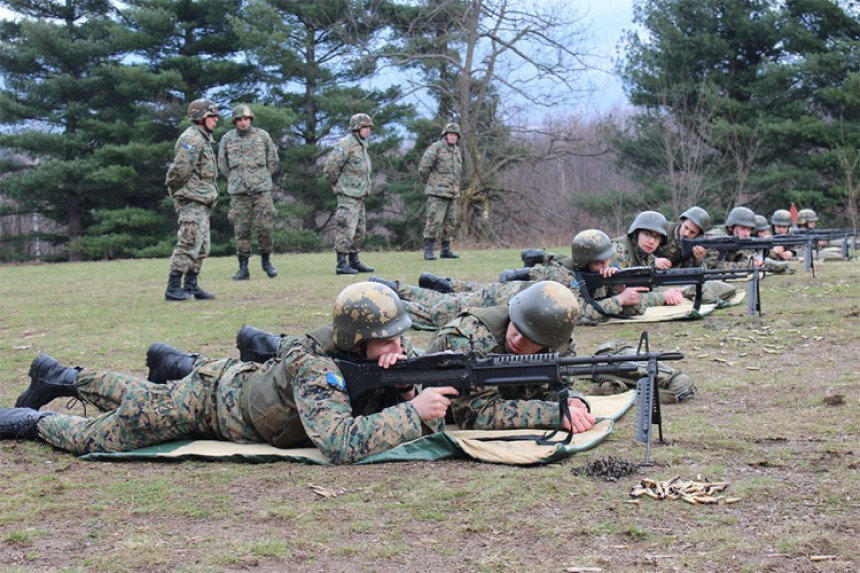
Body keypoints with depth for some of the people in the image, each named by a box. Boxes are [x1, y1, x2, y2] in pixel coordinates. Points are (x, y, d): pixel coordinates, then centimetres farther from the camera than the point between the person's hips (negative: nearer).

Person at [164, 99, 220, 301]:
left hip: (201, 202, 10)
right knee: (188, 244, -11)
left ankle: (191, 286, 15)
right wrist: (175, 189, -10)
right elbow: (181, 168, -22)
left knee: (201, 247, 11)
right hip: (192, 200, -10)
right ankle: (173, 288, -10)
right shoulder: (192, 138, -14)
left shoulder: (202, 139, 19)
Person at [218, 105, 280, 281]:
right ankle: (243, 268, 3)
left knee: (264, 226, -5)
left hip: (262, 189, 0)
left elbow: (273, 160, 12)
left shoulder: (262, 136, 3)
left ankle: (266, 260, 14)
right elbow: (222, 164, 15)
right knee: (241, 229, 0)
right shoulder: (227, 139, 5)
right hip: (238, 192, 1)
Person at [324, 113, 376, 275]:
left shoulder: (362, 146, 15)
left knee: (360, 231, 13)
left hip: (359, 195, 10)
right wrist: (336, 184, -6)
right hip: (348, 195, -10)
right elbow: (330, 167, -18)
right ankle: (341, 264, -8)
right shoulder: (346, 144, -14)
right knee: (346, 229, -10)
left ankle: (354, 262, 20)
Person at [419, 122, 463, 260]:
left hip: (452, 192, 8)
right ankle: (428, 251, -8)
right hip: (437, 192, -8)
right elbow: (423, 168, -11)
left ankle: (446, 250, 14)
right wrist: (428, 183, 3)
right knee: (434, 221, -11)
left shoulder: (456, 150, 14)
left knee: (451, 222, 7)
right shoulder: (435, 148, -10)